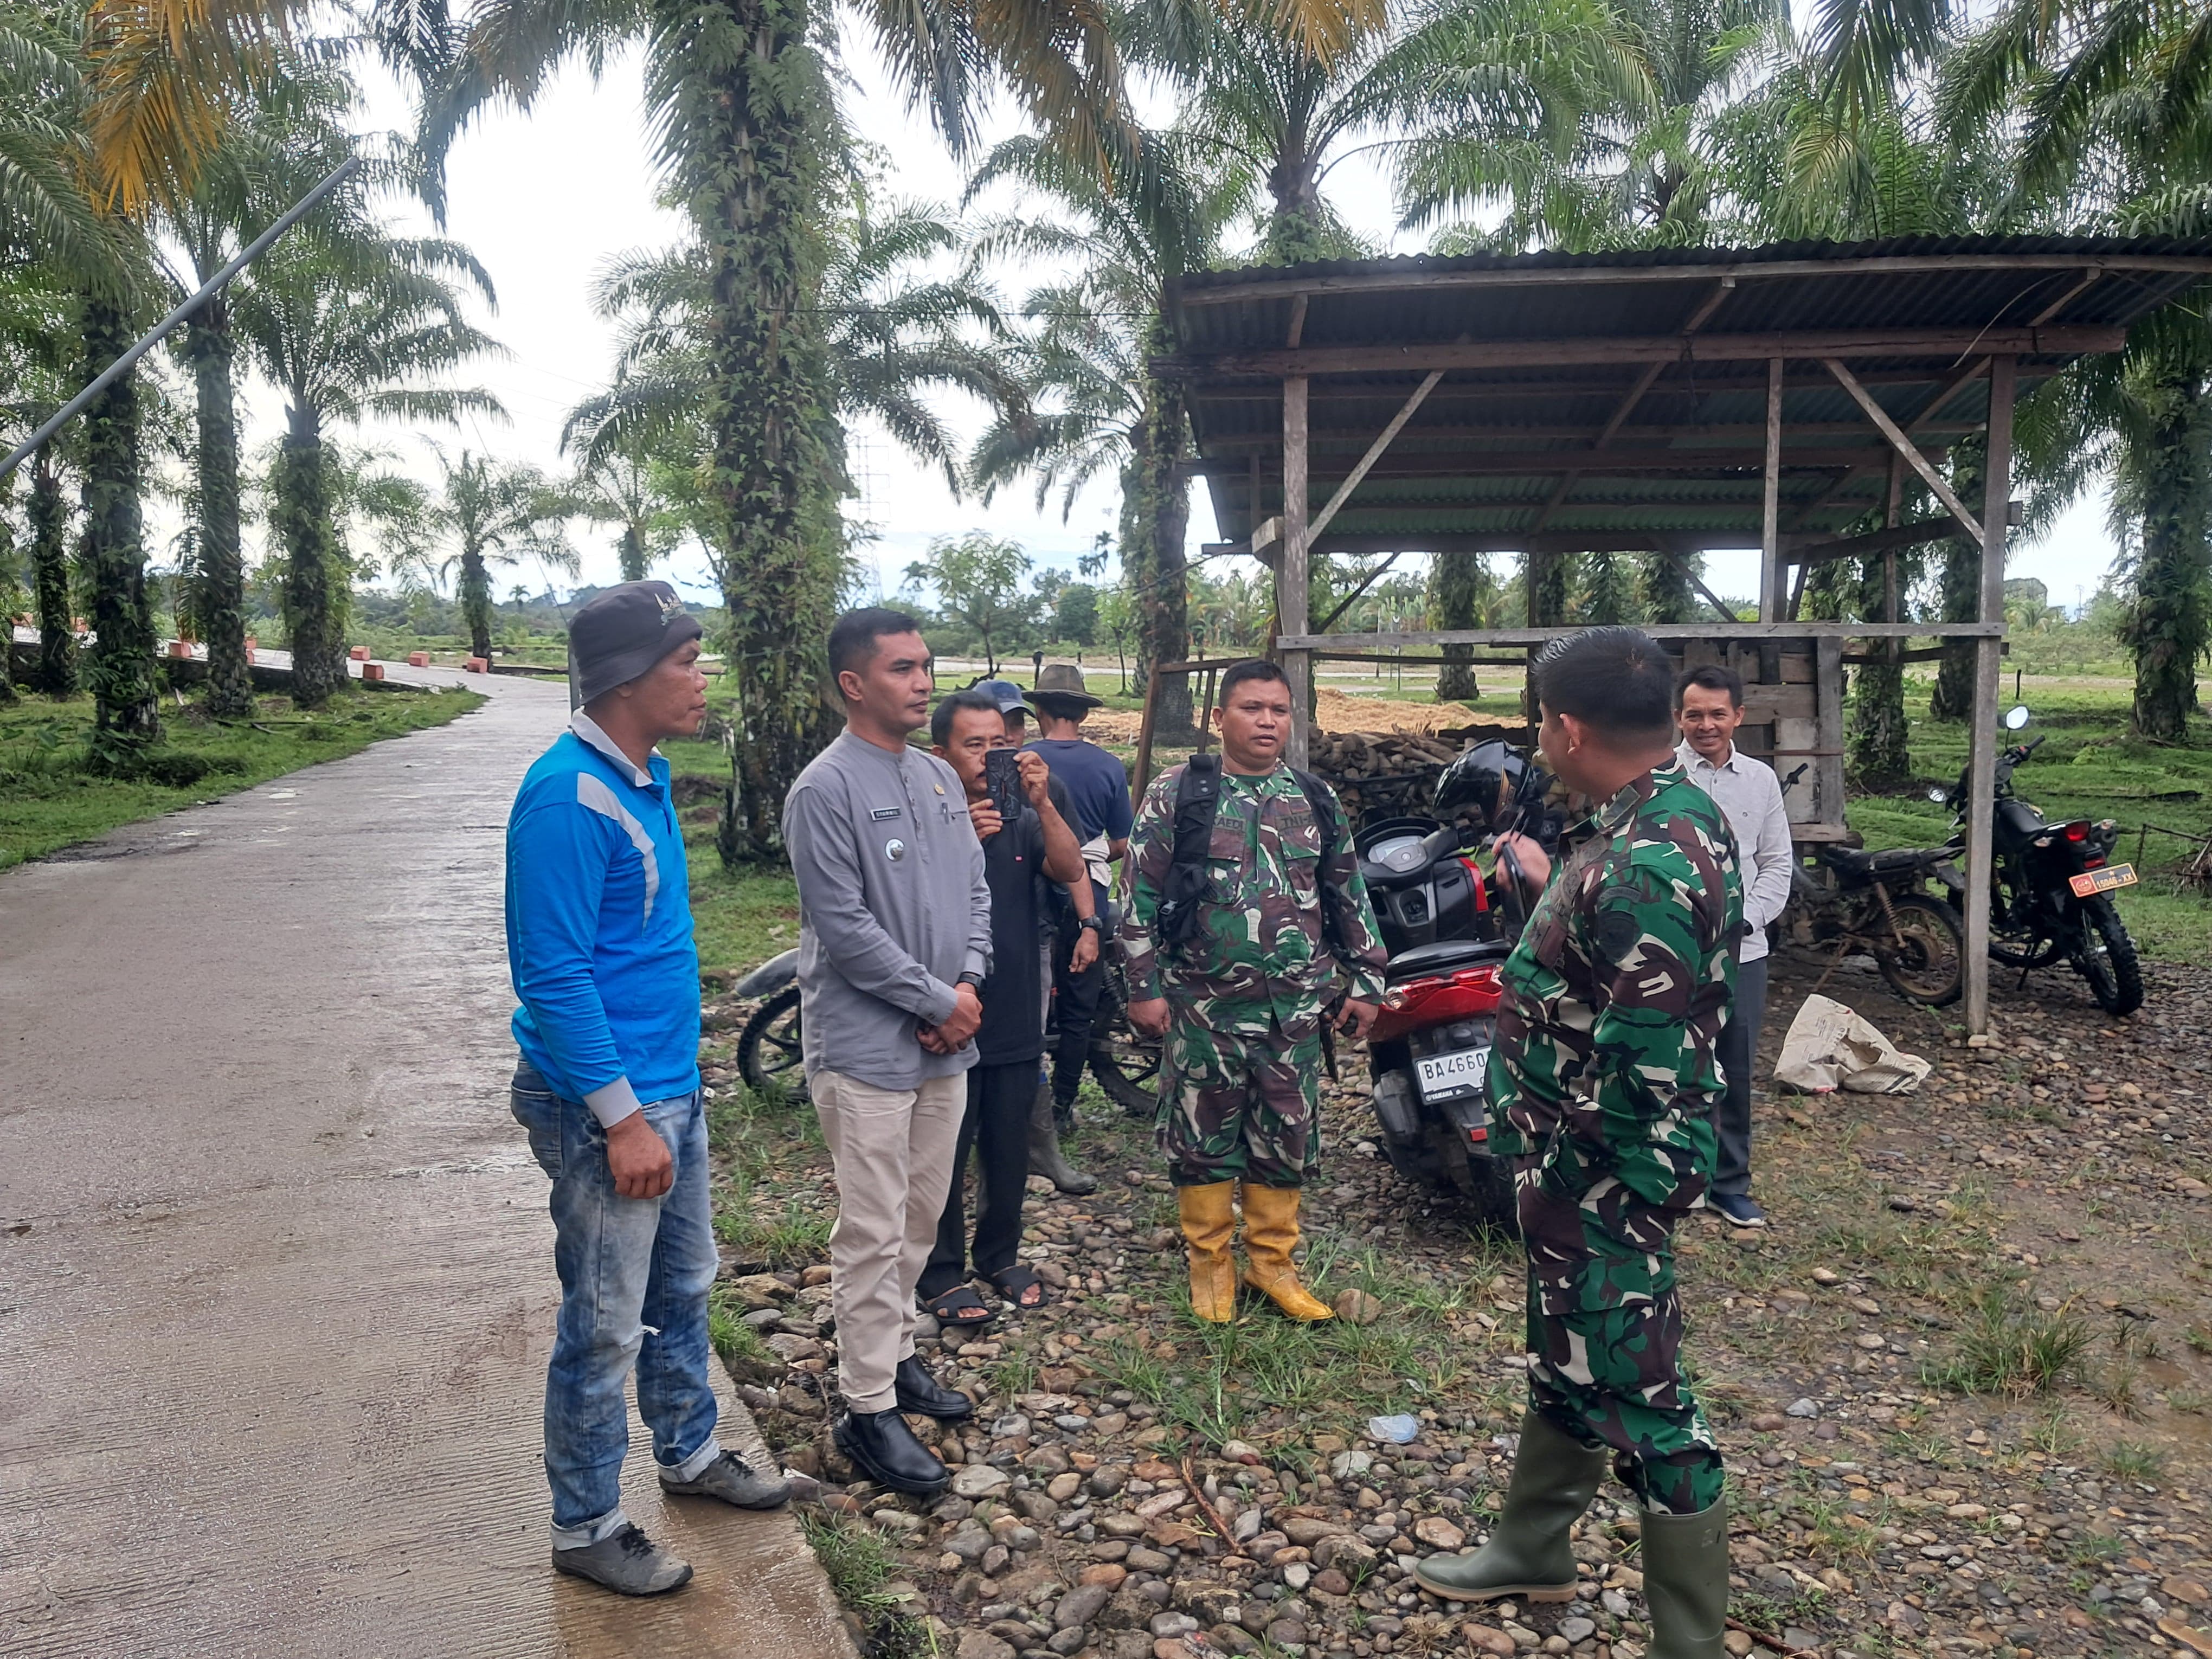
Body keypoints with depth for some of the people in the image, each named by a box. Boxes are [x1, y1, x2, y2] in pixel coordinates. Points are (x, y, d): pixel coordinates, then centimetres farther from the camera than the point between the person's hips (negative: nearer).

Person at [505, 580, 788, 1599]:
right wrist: (623, 1120, -22)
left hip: (673, 1089, 9)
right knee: (607, 1327, 7)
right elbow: (551, 974, -24)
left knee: (685, 1287, 23)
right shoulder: (568, 795, -23)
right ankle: (586, 1527, 26)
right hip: (605, 1105, -9)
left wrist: (668, 1096, 19)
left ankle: (689, 1452, 43)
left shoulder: (644, 776, 6)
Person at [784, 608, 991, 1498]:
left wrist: (969, 984, -4)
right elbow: (845, 928, -18)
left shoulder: (940, 778, 10)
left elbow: (975, 889, 12)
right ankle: (869, 1410, 11)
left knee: (921, 1218, 18)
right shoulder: (826, 789, -14)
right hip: (866, 1049, -7)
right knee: (875, 1235, -1)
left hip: (944, 1044, 8)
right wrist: (940, 1000, -13)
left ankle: (892, 1355, 35)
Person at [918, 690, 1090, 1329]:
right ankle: (942, 1273, 22)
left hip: (1016, 1023, 4)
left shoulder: (1023, 820, 6)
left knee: (1010, 1154, 16)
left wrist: (1043, 802, -23)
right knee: (945, 1156, 7)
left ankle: (1001, 1254, 35)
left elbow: (1071, 870, -10)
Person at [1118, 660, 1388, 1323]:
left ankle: (1272, 1261, 28)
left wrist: (1365, 982, 10)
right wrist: (1145, 986, -7)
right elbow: (1143, 896, -3)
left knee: (1287, 1138, 11)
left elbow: (1349, 896, 12)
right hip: (1202, 1006, -3)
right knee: (1203, 1136, 8)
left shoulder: (1315, 800, 7)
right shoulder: (1176, 794, -3)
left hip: (1294, 1007, 3)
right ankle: (1210, 1264, 25)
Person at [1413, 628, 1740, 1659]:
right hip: (1568, 1165, 11)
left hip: (1606, 1184, -11)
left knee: (1639, 1399, 4)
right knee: (1565, 1361, 25)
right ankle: (1532, 1550, 46)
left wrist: (1628, 1213, -22)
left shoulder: (1646, 864, -28)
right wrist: (1550, 884, 29)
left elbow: (1654, 1077, -28)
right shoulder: (1672, 814, 3)